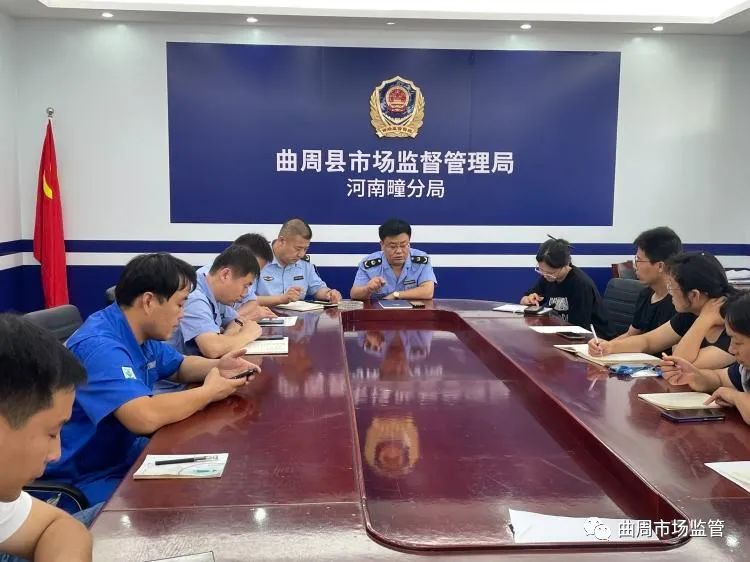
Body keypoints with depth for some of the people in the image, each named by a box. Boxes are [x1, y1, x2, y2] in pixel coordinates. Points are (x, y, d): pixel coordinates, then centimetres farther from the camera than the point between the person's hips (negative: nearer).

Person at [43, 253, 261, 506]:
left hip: (125, 455, 9)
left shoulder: (141, 335, 1)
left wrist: (217, 366, -3)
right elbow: (145, 417, -41)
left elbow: (178, 366, 20)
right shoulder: (99, 346, -29)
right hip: (87, 479, -9)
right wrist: (209, 392, -25)